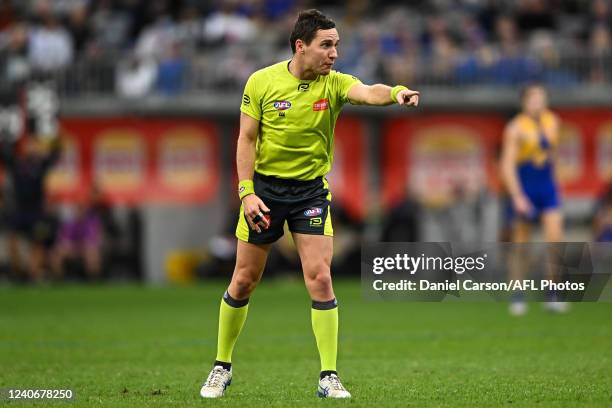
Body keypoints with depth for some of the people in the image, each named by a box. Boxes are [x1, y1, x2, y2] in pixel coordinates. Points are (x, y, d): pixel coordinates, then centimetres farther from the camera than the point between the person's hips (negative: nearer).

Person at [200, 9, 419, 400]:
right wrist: (247, 192, -15)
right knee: (244, 280, 5)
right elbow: (246, 140, -5)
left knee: (319, 277, -11)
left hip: (311, 189, 0)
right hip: (264, 187, 0)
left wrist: (395, 92, -53)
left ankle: (329, 378, -6)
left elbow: (367, 92, -30)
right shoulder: (261, 82, -8)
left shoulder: (334, 83, -9)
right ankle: (222, 367, 22)